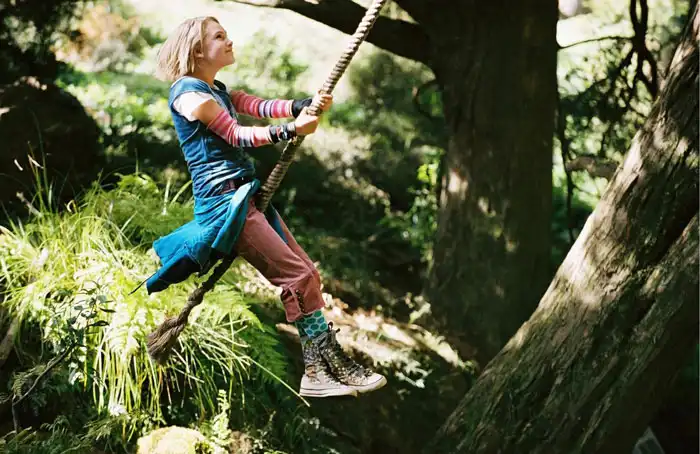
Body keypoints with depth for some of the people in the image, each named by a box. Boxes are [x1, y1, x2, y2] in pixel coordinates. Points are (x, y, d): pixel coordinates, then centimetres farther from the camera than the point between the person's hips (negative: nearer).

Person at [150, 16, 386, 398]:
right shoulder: (188, 93, -8)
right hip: (225, 202, -10)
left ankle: (320, 369, 2)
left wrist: (307, 105, -11)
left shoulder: (219, 92, 20)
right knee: (299, 277, -13)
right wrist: (292, 130, -16)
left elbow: (261, 106, 5)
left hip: (247, 197, 10)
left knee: (306, 273, 3)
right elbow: (236, 136, -11)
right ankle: (323, 370, -7)